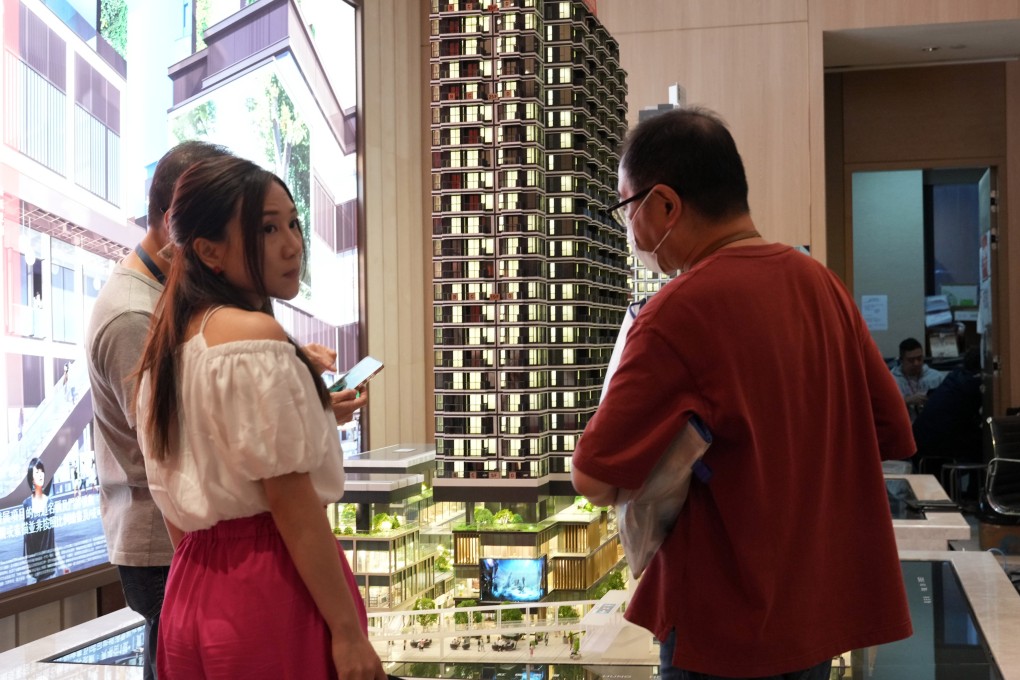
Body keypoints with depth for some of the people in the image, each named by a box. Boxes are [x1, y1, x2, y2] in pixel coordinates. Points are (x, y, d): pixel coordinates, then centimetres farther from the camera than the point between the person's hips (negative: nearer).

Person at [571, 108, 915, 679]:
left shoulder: (680, 311, -21)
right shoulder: (820, 282, 1)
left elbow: (594, 481, -19)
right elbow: (893, 435, 8)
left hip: (729, 626, -7)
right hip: (824, 606, 7)